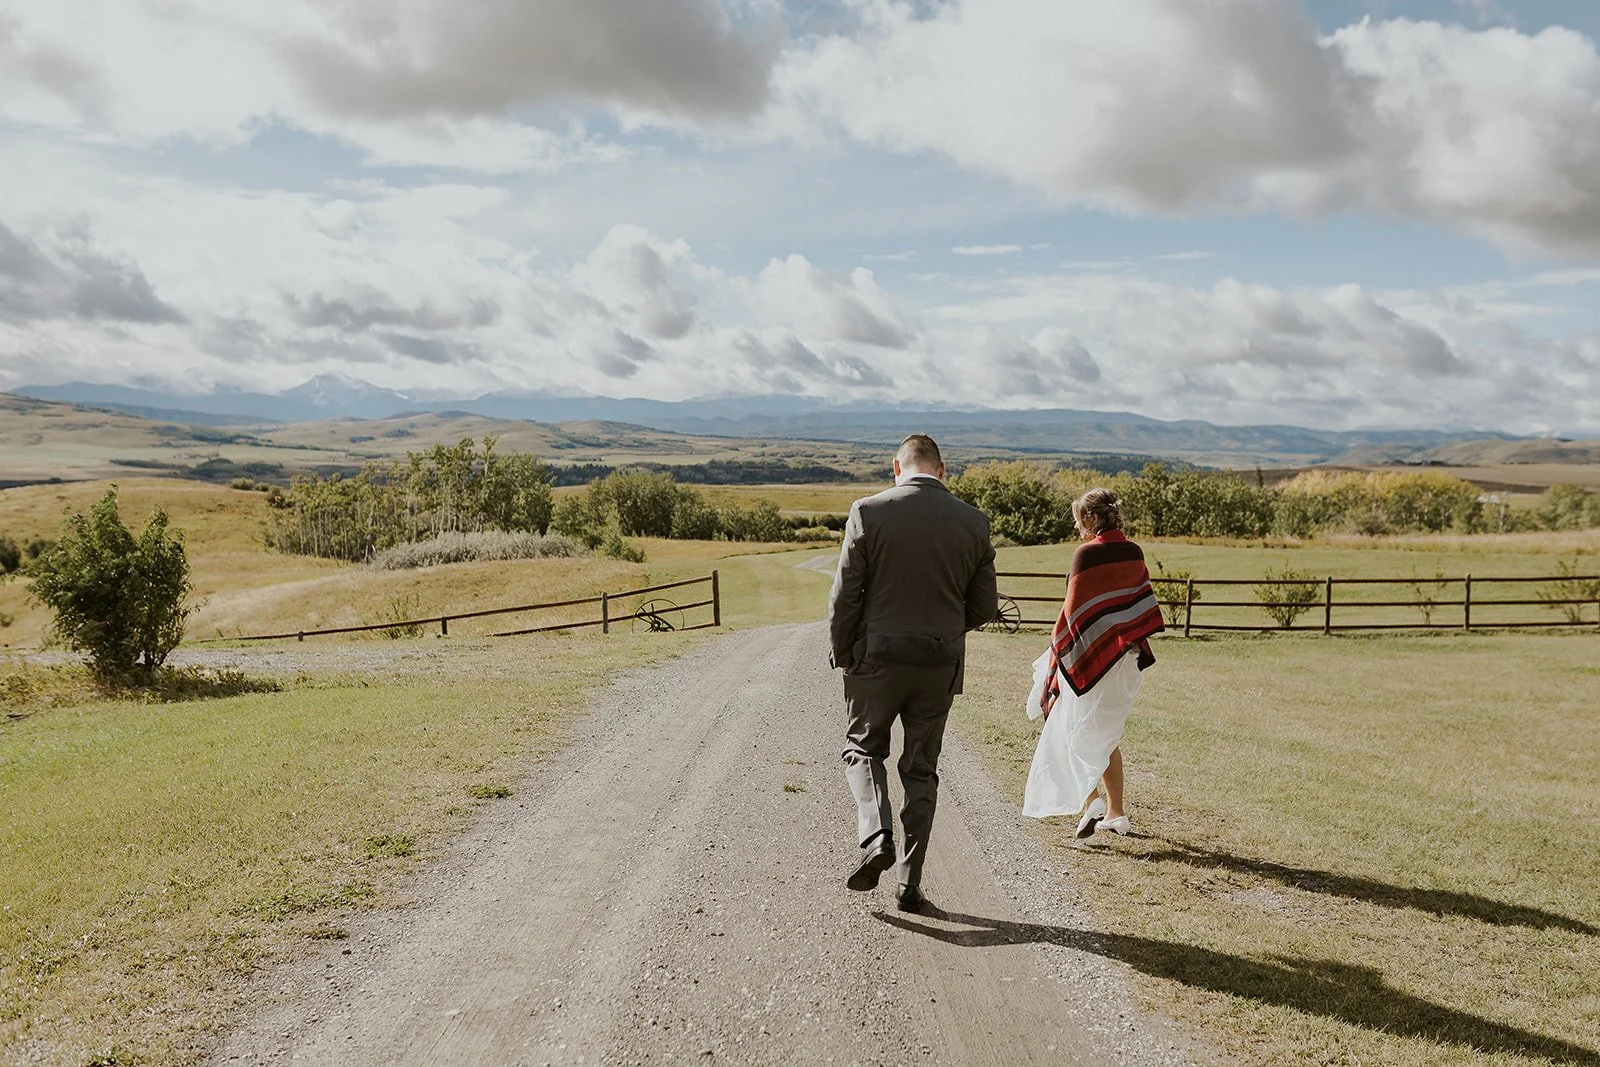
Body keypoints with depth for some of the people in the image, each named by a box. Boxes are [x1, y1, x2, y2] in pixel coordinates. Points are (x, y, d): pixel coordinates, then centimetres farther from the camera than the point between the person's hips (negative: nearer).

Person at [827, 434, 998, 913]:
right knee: (921, 769, 14)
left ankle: (876, 837, -4)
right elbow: (985, 605, 4)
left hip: (878, 657, -2)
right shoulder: (973, 522, -1)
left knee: (864, 748, 19)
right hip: (941, 663, 2)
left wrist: (842, 654, 5)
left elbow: (845, 595, -9)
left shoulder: (869, 512, -9)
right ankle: (910, 883, 15)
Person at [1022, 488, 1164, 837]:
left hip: (1094, 656, -7)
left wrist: (1057, 647, -1)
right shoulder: (1134, 552, 5)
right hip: (1128, 657, 7)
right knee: (1107, 735, 17)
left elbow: (1075, 610, -12)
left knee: (1079, 731, 3)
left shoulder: (1087, 554, -14)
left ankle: (1092, 799, -14)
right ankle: (1116, 812, 19)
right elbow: (1142, 601, 10)